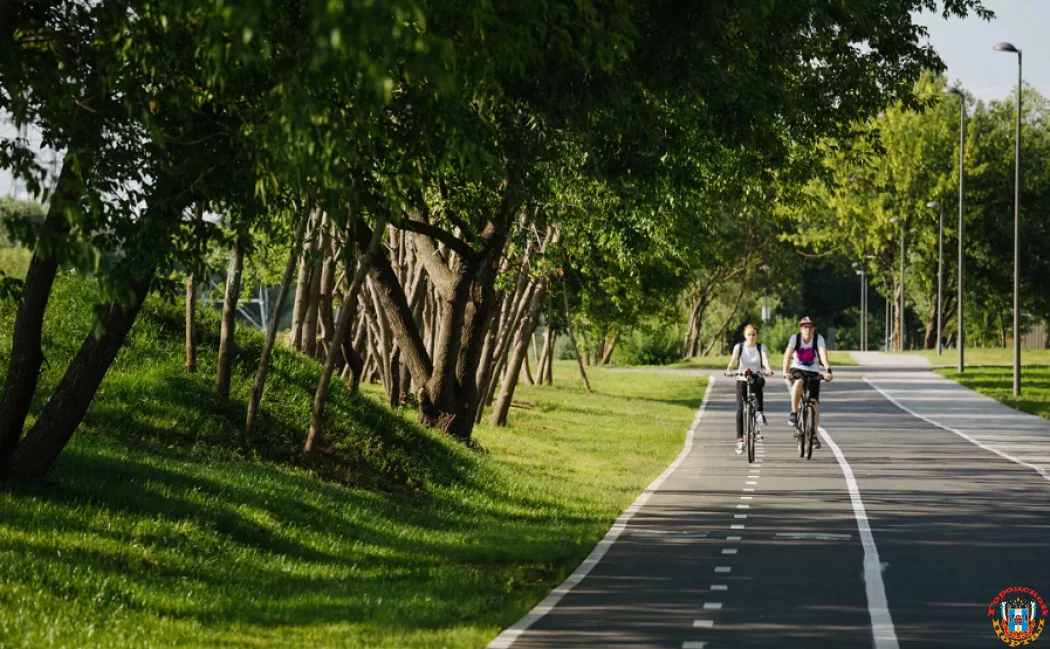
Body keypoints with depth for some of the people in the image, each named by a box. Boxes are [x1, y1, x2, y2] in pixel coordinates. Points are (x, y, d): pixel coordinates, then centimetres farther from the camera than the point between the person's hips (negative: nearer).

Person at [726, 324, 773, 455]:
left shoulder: (761, 348, -1)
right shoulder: (739, 347, -2)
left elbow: (765, 359, -19)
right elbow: (733, 358, -19)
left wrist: (768, 369, -41)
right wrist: (729, 370, -40)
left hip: (756, 378, 0)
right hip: (742, 380, 0)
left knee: (759, 382, -38)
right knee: (740, 409, -11)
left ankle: (760, 412, -33)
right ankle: (740, 440, -9)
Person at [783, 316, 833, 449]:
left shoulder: (818, 339, -13)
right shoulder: (795, 338, -13)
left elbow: (823, 354, -27)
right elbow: (788, 355, -25)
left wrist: (828, 371, -43)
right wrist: (786, 372, -41)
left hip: (813, 373, 1)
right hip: (797, 370, -1)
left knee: (814, 402, -10)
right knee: (798, 382, -37)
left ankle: (814, 435, -2)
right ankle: (794, 413, -22)